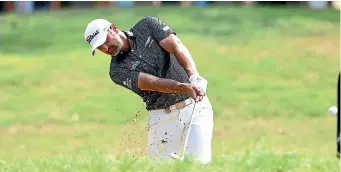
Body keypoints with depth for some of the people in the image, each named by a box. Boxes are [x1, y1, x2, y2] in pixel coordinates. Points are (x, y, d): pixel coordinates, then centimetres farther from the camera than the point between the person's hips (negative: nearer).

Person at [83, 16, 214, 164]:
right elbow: (154, 83, -19)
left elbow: (177, 48, -12)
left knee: (199, 160, -16)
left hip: (196, 104, -1)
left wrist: (194, 77, -29)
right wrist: (183, 87, -36)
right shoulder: (118, 70, -3)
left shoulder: (147, 25, 2)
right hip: (164, 116, 1)